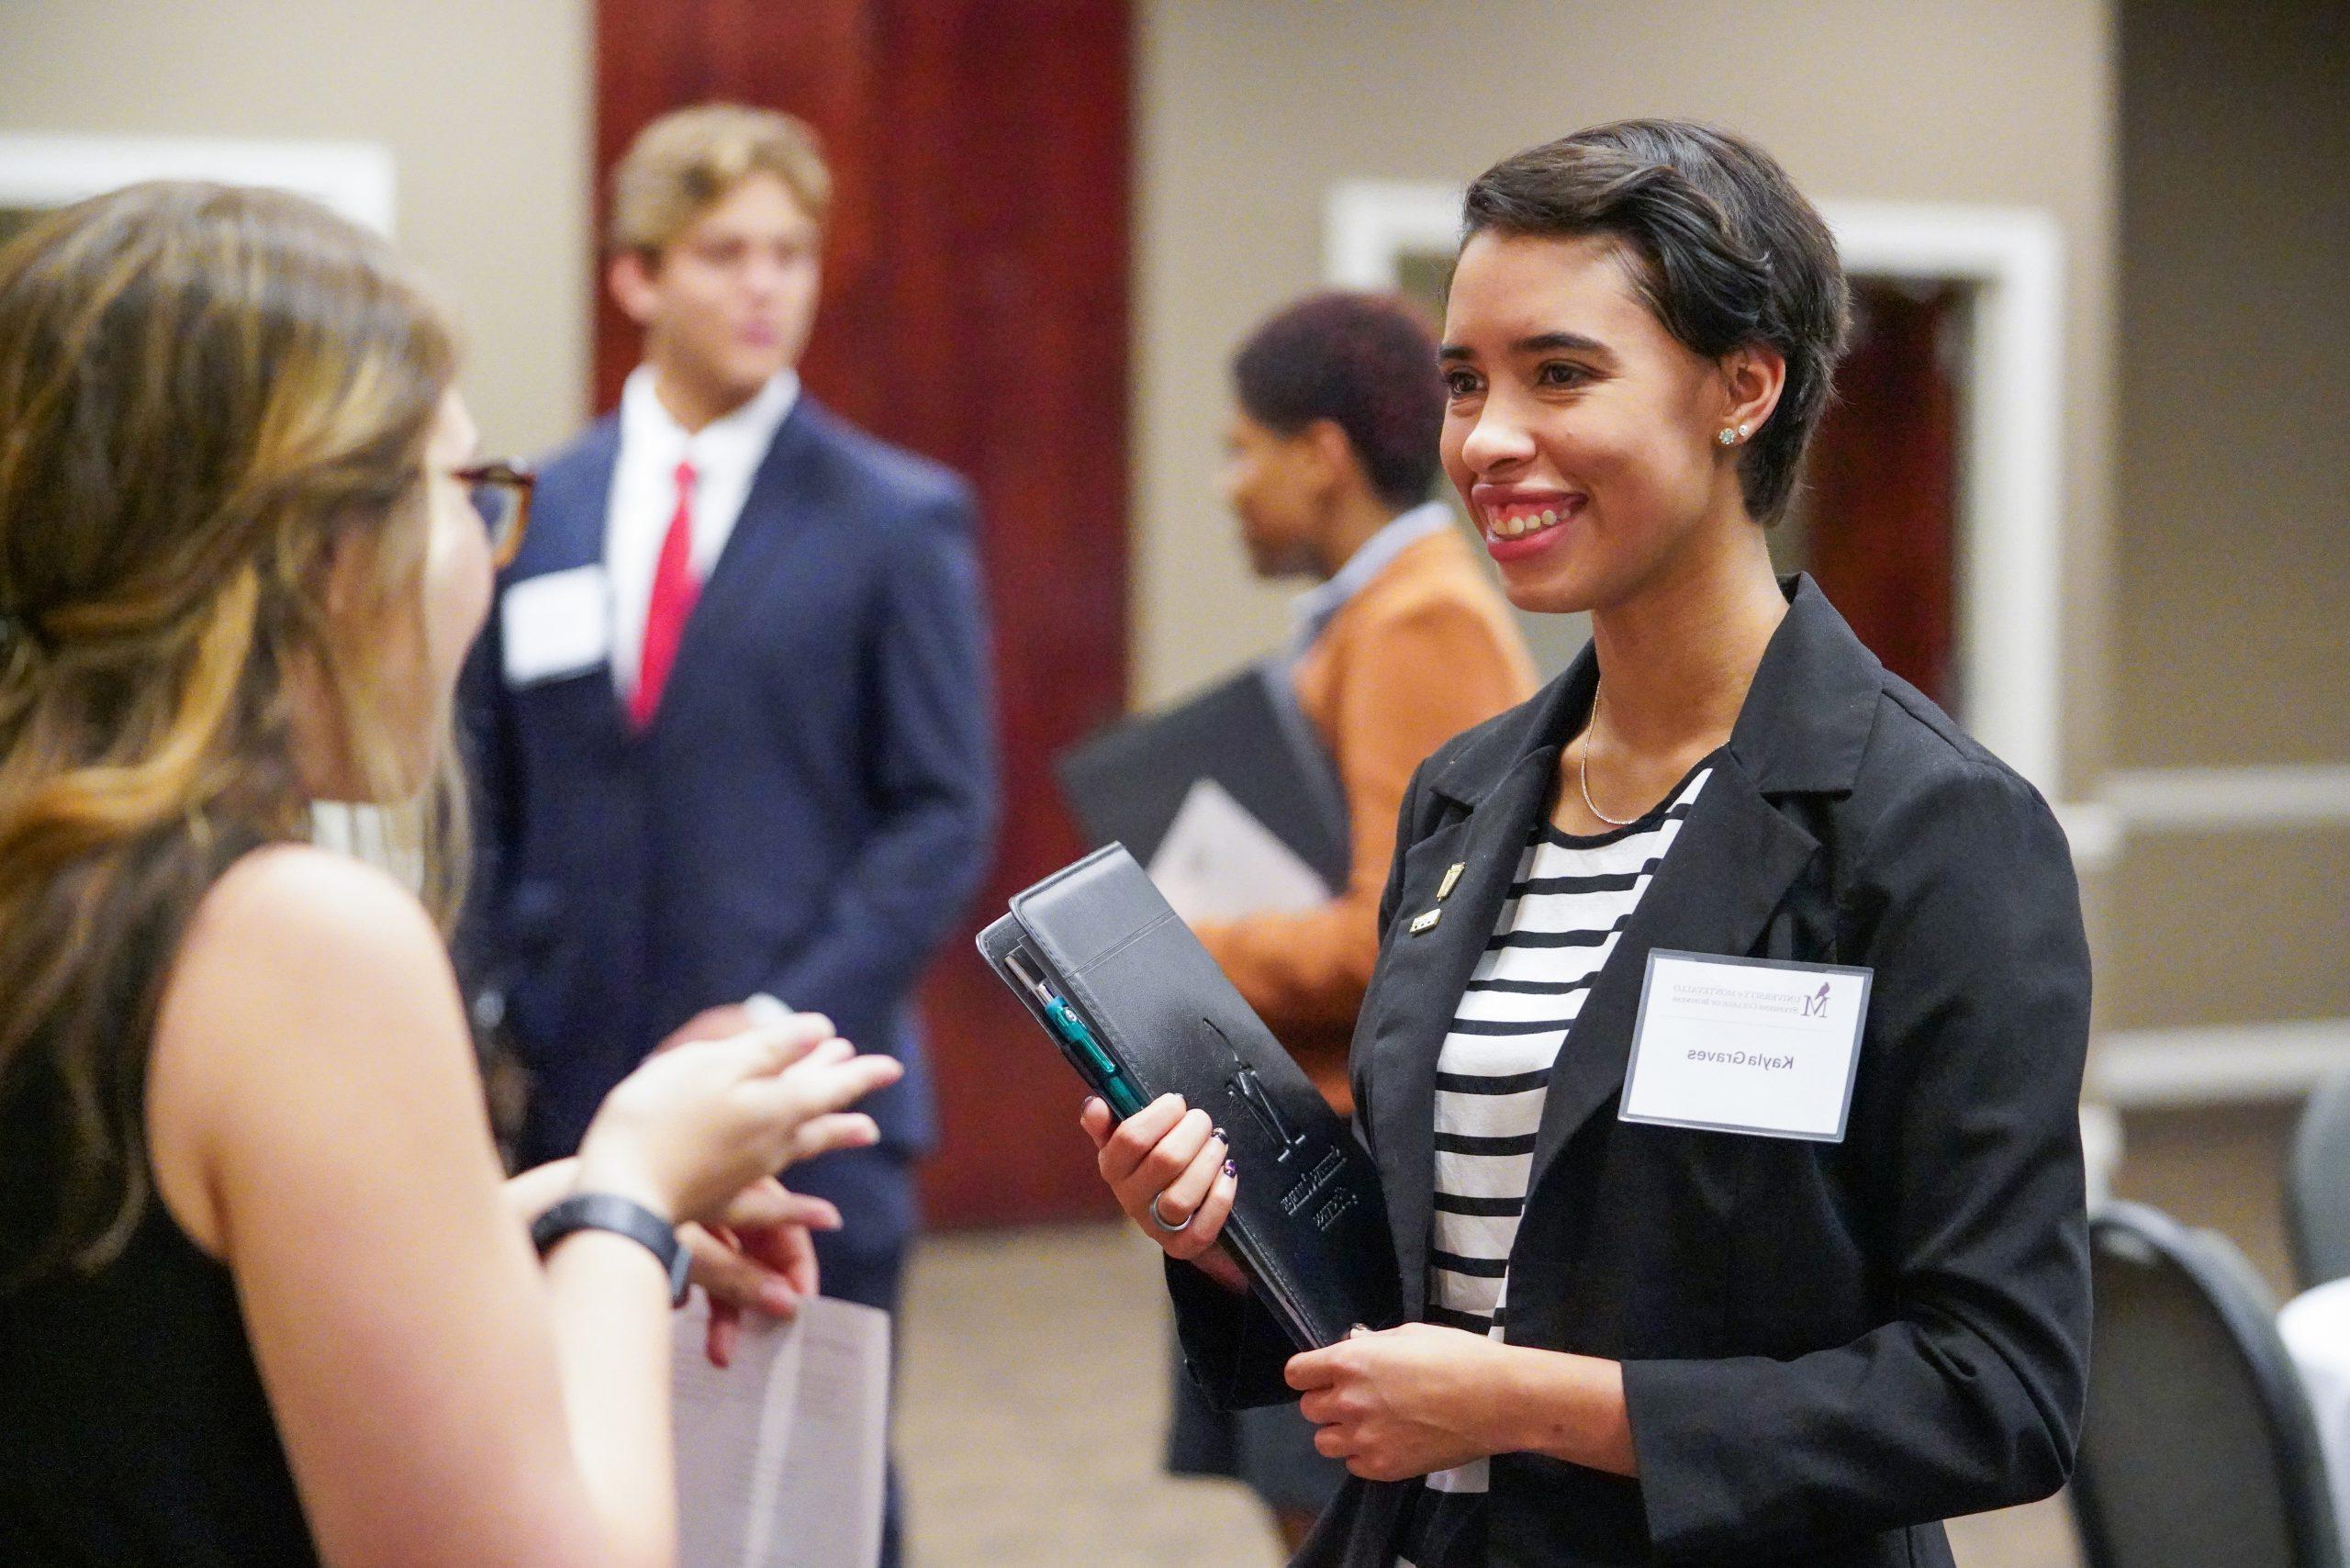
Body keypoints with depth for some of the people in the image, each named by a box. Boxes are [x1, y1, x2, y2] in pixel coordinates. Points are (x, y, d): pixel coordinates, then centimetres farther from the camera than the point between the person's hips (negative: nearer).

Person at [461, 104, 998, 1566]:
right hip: (573, 1097, 3)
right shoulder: (532, 518, 10)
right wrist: (486, 1024, 2)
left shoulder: (900, 518, 1)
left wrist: (787, 1022, -13)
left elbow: (946, 815, -3)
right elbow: (490, 810, 14)